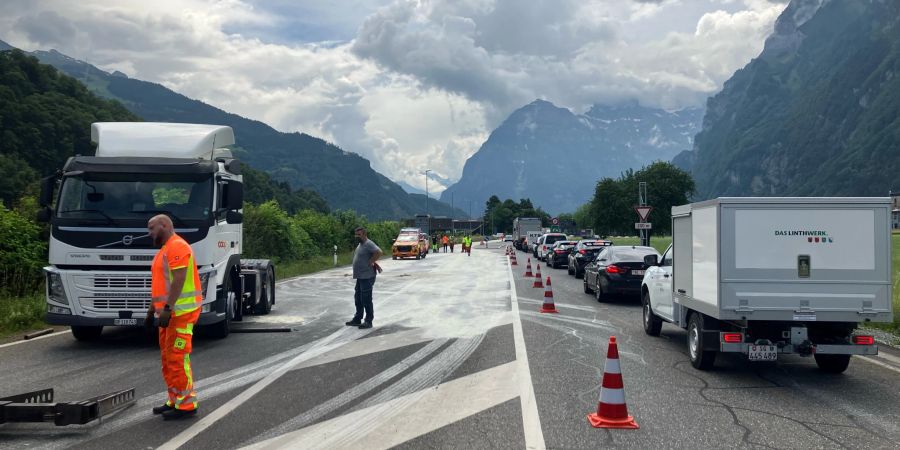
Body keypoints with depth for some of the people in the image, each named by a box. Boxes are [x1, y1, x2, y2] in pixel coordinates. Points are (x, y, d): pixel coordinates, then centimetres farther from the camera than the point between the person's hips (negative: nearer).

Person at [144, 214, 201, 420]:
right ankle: (175, 400, 20)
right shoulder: (165, 250, 21)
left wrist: (167, 308, -25)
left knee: (177, 358, -10)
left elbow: (178, 280, -21)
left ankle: (186, 404, -6)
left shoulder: (177, 246, -12)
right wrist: (152, 311, 24)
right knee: (168, 358, 13)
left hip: (180, 312, -10)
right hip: (170, 312, 10)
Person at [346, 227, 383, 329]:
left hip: (367, 277, -10)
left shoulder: (368, 244, -15)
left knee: (366, 299, -6)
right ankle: (357, 319, 25)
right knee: (358, 298, 16)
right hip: (360, 277, 10)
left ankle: (368, 321, 1)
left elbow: (379, 252, -29)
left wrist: (371, 262, -20)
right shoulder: (360, 244, 16)